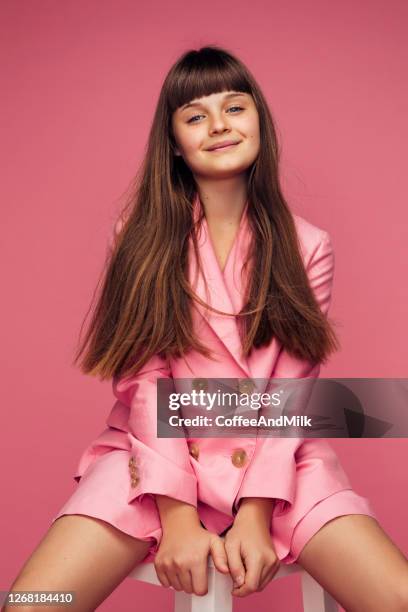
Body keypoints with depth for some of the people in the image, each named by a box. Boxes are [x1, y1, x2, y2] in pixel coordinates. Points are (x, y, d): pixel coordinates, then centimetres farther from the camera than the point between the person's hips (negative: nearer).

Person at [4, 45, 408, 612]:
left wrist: (256, 513, -13)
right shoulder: (144, 235, 1)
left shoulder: (307, 245, 1)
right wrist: (176, 513, -14)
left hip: (275, 455, 1)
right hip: (156, 450, 0)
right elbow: (143, 377, -6)